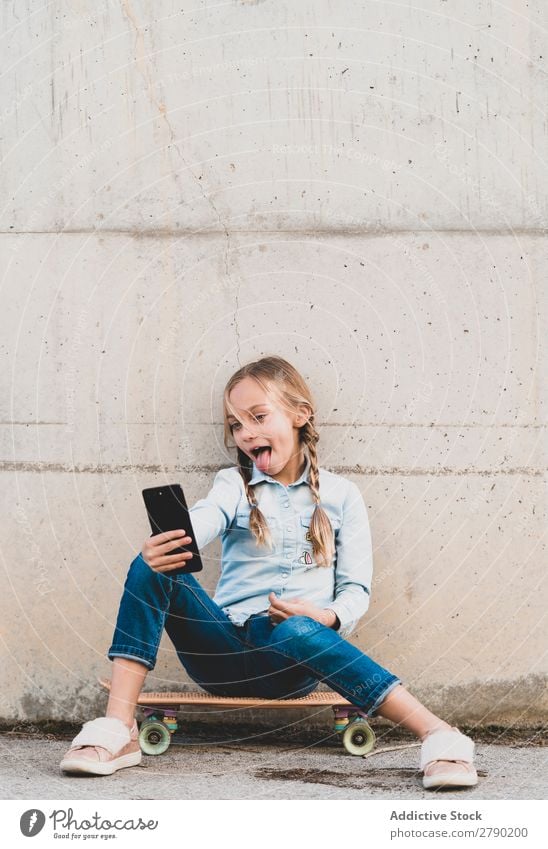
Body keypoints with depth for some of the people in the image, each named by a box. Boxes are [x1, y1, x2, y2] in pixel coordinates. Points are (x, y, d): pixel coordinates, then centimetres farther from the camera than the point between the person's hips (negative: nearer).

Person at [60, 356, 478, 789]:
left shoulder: (340, 494, 10)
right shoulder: (234, 484, 12)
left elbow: (357, 589, 5)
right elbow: (201, 521, -12)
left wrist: (325, 618, -18)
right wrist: (161, 547, -36)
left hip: (291, 658, -2)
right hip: (225, 651, 2)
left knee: (296, 632, -40)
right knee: (151, 570, -22)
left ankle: (438, 735, -43)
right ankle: (117, 730, -27)